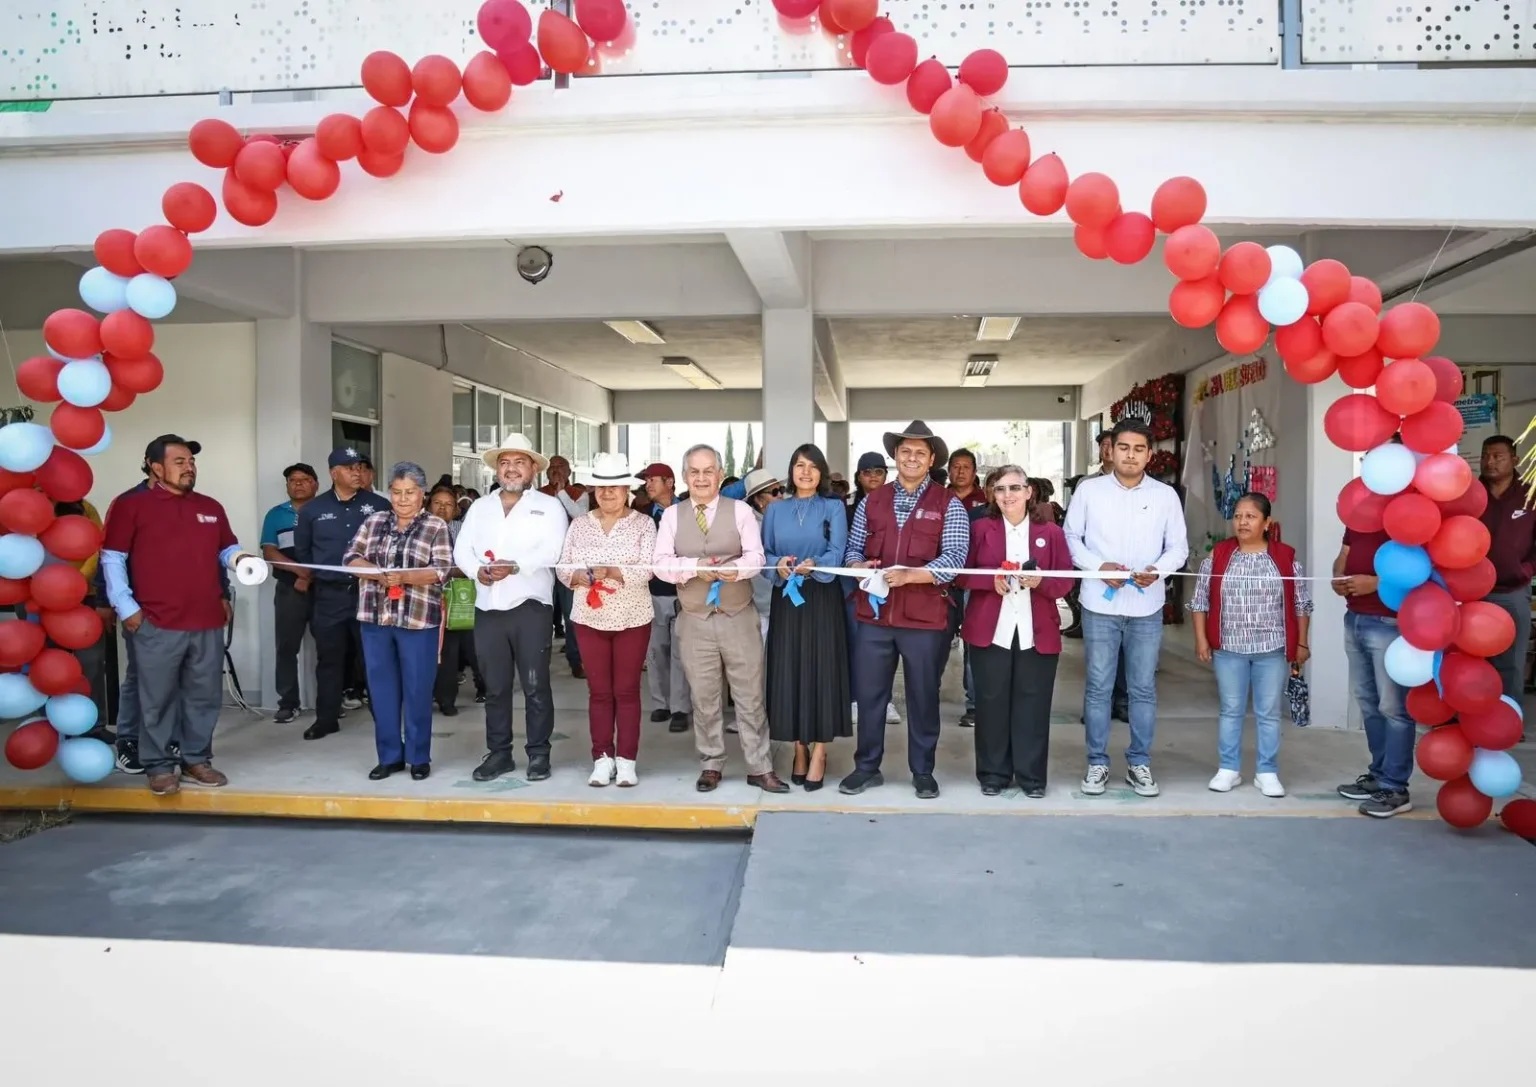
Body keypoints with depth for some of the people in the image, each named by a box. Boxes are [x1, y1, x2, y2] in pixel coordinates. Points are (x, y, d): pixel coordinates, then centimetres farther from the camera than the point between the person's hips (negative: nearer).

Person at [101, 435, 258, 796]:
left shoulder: (210, 508, 14)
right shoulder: (130, 505, -1)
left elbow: (226, 549, 23)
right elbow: (112, 558, -3)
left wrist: (239, 558, -1)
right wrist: (126, 607, -9)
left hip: (208, 623, 5)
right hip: (156, 624, -5)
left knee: (204, 696, 10)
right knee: (158, 698, 3)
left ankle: (196, 761, 22)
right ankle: (159, 766, 14)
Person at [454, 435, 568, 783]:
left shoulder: (549, 506, 3)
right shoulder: (480, 507, 17)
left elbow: (552, 552, -11)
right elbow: (462, 550, 9)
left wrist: (515, 566, -22)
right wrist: (478, 570, -11)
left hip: (531, 607, -4)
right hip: (488, 608, 4)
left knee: (535, 686, 0)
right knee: (495, 686, 10)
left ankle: (538, 753, 10)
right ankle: (499, 753, 20)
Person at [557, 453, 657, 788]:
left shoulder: (643, 524, -2)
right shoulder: (579, 524, 6)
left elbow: (647, 570, -13)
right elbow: (563, 567, 3)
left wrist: (611, 571, -26)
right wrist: (581, 578, -17)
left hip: (632, 619, -2)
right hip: (589, 618, 2)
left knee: (627, 690, 3)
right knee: (599, 691, 7)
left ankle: (626, 760, 10)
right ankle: (602, 759, 15)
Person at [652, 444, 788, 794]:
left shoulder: (740, 510, 1)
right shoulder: (672, 515, 4)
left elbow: (756, 557, -8)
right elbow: (661, 564, -5)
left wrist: (737, 568, -29)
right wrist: (696, 567, -21)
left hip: (739, 618, -1)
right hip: (695, 621, 1)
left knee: (750, 695, 4)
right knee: (704, 698, 9)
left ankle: (759, 768, 13)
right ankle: (711, 765, 23)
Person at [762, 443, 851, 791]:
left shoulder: (833, 507, 4)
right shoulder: (775, 509, 11)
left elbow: (837, 553, -8)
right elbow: (764, 552, 5)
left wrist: (813, 564, -27)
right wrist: (778, 564, -17)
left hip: (822, 598, -2)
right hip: (786, 597, 3)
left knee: (821, 669, -3)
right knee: (788, 671, 2)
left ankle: (819, 754, 3)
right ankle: (799, 750, 14)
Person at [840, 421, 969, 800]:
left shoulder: (948, 505, -2)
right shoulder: (872, 501, 10)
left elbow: (955, 556, -12)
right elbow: (853, 547, 13)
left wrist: (909, 575, -24)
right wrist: (860, 567, -11)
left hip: (925, 617, -3)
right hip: (874, 614, 3)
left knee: (923, 696, 9)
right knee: (869, 693, 9)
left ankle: (923, 771, 24)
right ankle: (867, 767, 23)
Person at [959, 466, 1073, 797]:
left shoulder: (1050, 533, 7)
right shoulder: (980, 528, 5)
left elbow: (1065, 581, 4)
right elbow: (962, 573, 2)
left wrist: (1040, 582, -16)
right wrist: (992, 580, -14)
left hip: (1037, 633, 1)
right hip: (990, 631, 0)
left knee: (1033, 704, 3)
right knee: (991, 702, 4)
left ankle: (1031, 776, 15)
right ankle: (993, 774, 16)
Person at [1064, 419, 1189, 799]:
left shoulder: (1166, 495, 4)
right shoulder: (1089, 490, 1)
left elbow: (1179, 547, 5)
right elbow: (1071, 538, 2)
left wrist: (1157, 570, -15)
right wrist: (1099, 566, -14)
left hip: (1147, 606, 1)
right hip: (1099, 604, -1)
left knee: (1143, 688, 8)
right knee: (1098, 687, 5)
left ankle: (1139, 763, 21)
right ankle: (1097, 763, 16)